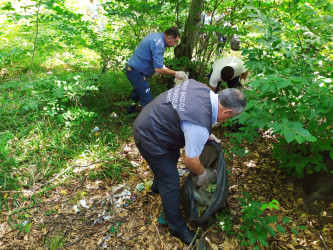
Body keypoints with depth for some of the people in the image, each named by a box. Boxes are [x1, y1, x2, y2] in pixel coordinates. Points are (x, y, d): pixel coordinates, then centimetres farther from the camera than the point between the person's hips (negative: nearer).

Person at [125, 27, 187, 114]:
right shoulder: (158, 44, -24)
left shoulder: (154, 35, 7)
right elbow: (158, 69, -27)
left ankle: (131, 109, 50)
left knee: (139, 91, 33)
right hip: (136, 72, -11)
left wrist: (162, 67, 14)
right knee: (148, 102, -7)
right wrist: (175, 74, -17)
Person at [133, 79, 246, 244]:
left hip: (150, 119, 9)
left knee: (173, 157, 30)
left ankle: (158, 185, 58)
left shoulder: (205, 89, -10)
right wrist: (202, 174, 0)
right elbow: (190, 161, -21)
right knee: (171, 184, 2)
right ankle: (177, 228, 24)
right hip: (149, 138, -9)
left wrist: (207, 134, 9)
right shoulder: (200, 127, -35)